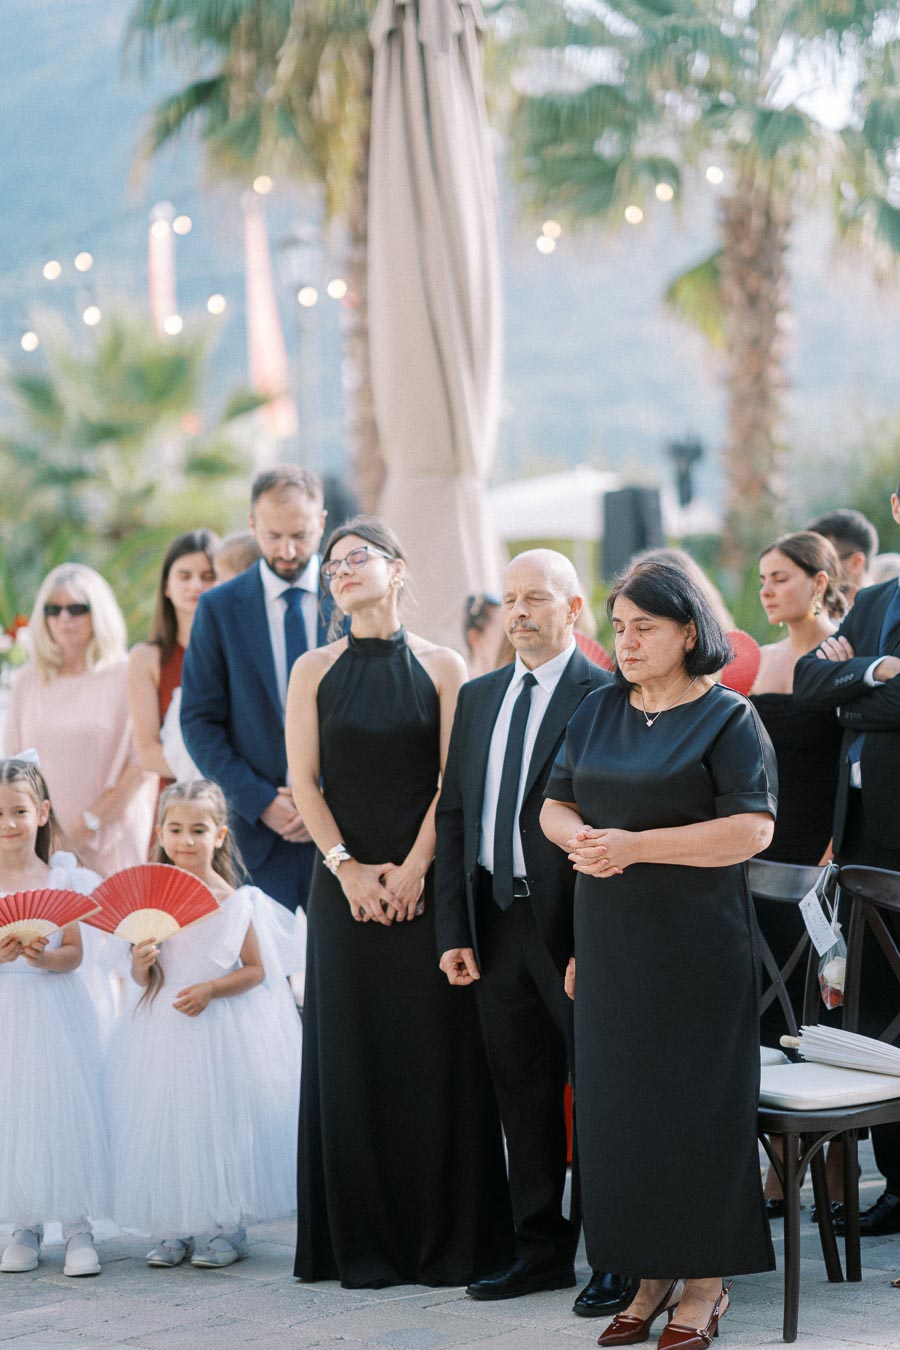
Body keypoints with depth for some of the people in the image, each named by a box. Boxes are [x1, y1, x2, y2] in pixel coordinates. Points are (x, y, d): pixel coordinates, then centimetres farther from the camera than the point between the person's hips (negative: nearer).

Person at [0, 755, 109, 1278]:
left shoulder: (63, 878, 1)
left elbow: (74, 955, -2)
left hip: (56, 1013, -1)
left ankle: (78, 1227, 4)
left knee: (64, 1111, -3)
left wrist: (43, 959, -21)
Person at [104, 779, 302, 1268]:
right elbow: (141, 978, 8)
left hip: (218, 1028, -3)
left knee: (219, 1122, -1)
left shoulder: (234, 902, -5)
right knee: (164, 1127, 5)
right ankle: (175, 1231, 17)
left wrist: (211, 988, -16)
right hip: (161, 1032, 3)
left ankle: (228, 1229, 13)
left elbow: (256, 970, -3)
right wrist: (141, 965, -14)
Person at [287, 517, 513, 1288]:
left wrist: (415, 866, -10)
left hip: (427, 881, -1)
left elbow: (453, 776, -2)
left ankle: (446, 1241, 6)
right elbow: (303, 778, 2)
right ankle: (365, 1244, 9)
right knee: (353, 1052, 2)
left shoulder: (440, 669, 3)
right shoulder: (315, 671, 7)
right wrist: (347, 868, -7)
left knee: (437, 1051, -2)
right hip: (346, 884, 1)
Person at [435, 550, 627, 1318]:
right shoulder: (479, 698, 13)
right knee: (523, 1096, 12)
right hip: (498, 927, 6)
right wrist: (454, 931, 6)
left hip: (574, 929, -6)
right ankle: (542, 1249, 22)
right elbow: (454, 815, 13)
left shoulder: (608, 698, -7)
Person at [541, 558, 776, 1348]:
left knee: (695, 1099, -2)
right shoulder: (598, 712, 11)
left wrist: (635, 846, -20)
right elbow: (555, 803, 14)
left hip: (696, 941, -5)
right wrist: (577, 836, -10)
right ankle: (652, 1274, 15)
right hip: (611, 940, 6)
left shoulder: (727, 718, -7)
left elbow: (752, 828, -15)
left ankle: (706, 1281, 7)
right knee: (621, 1098, 6)